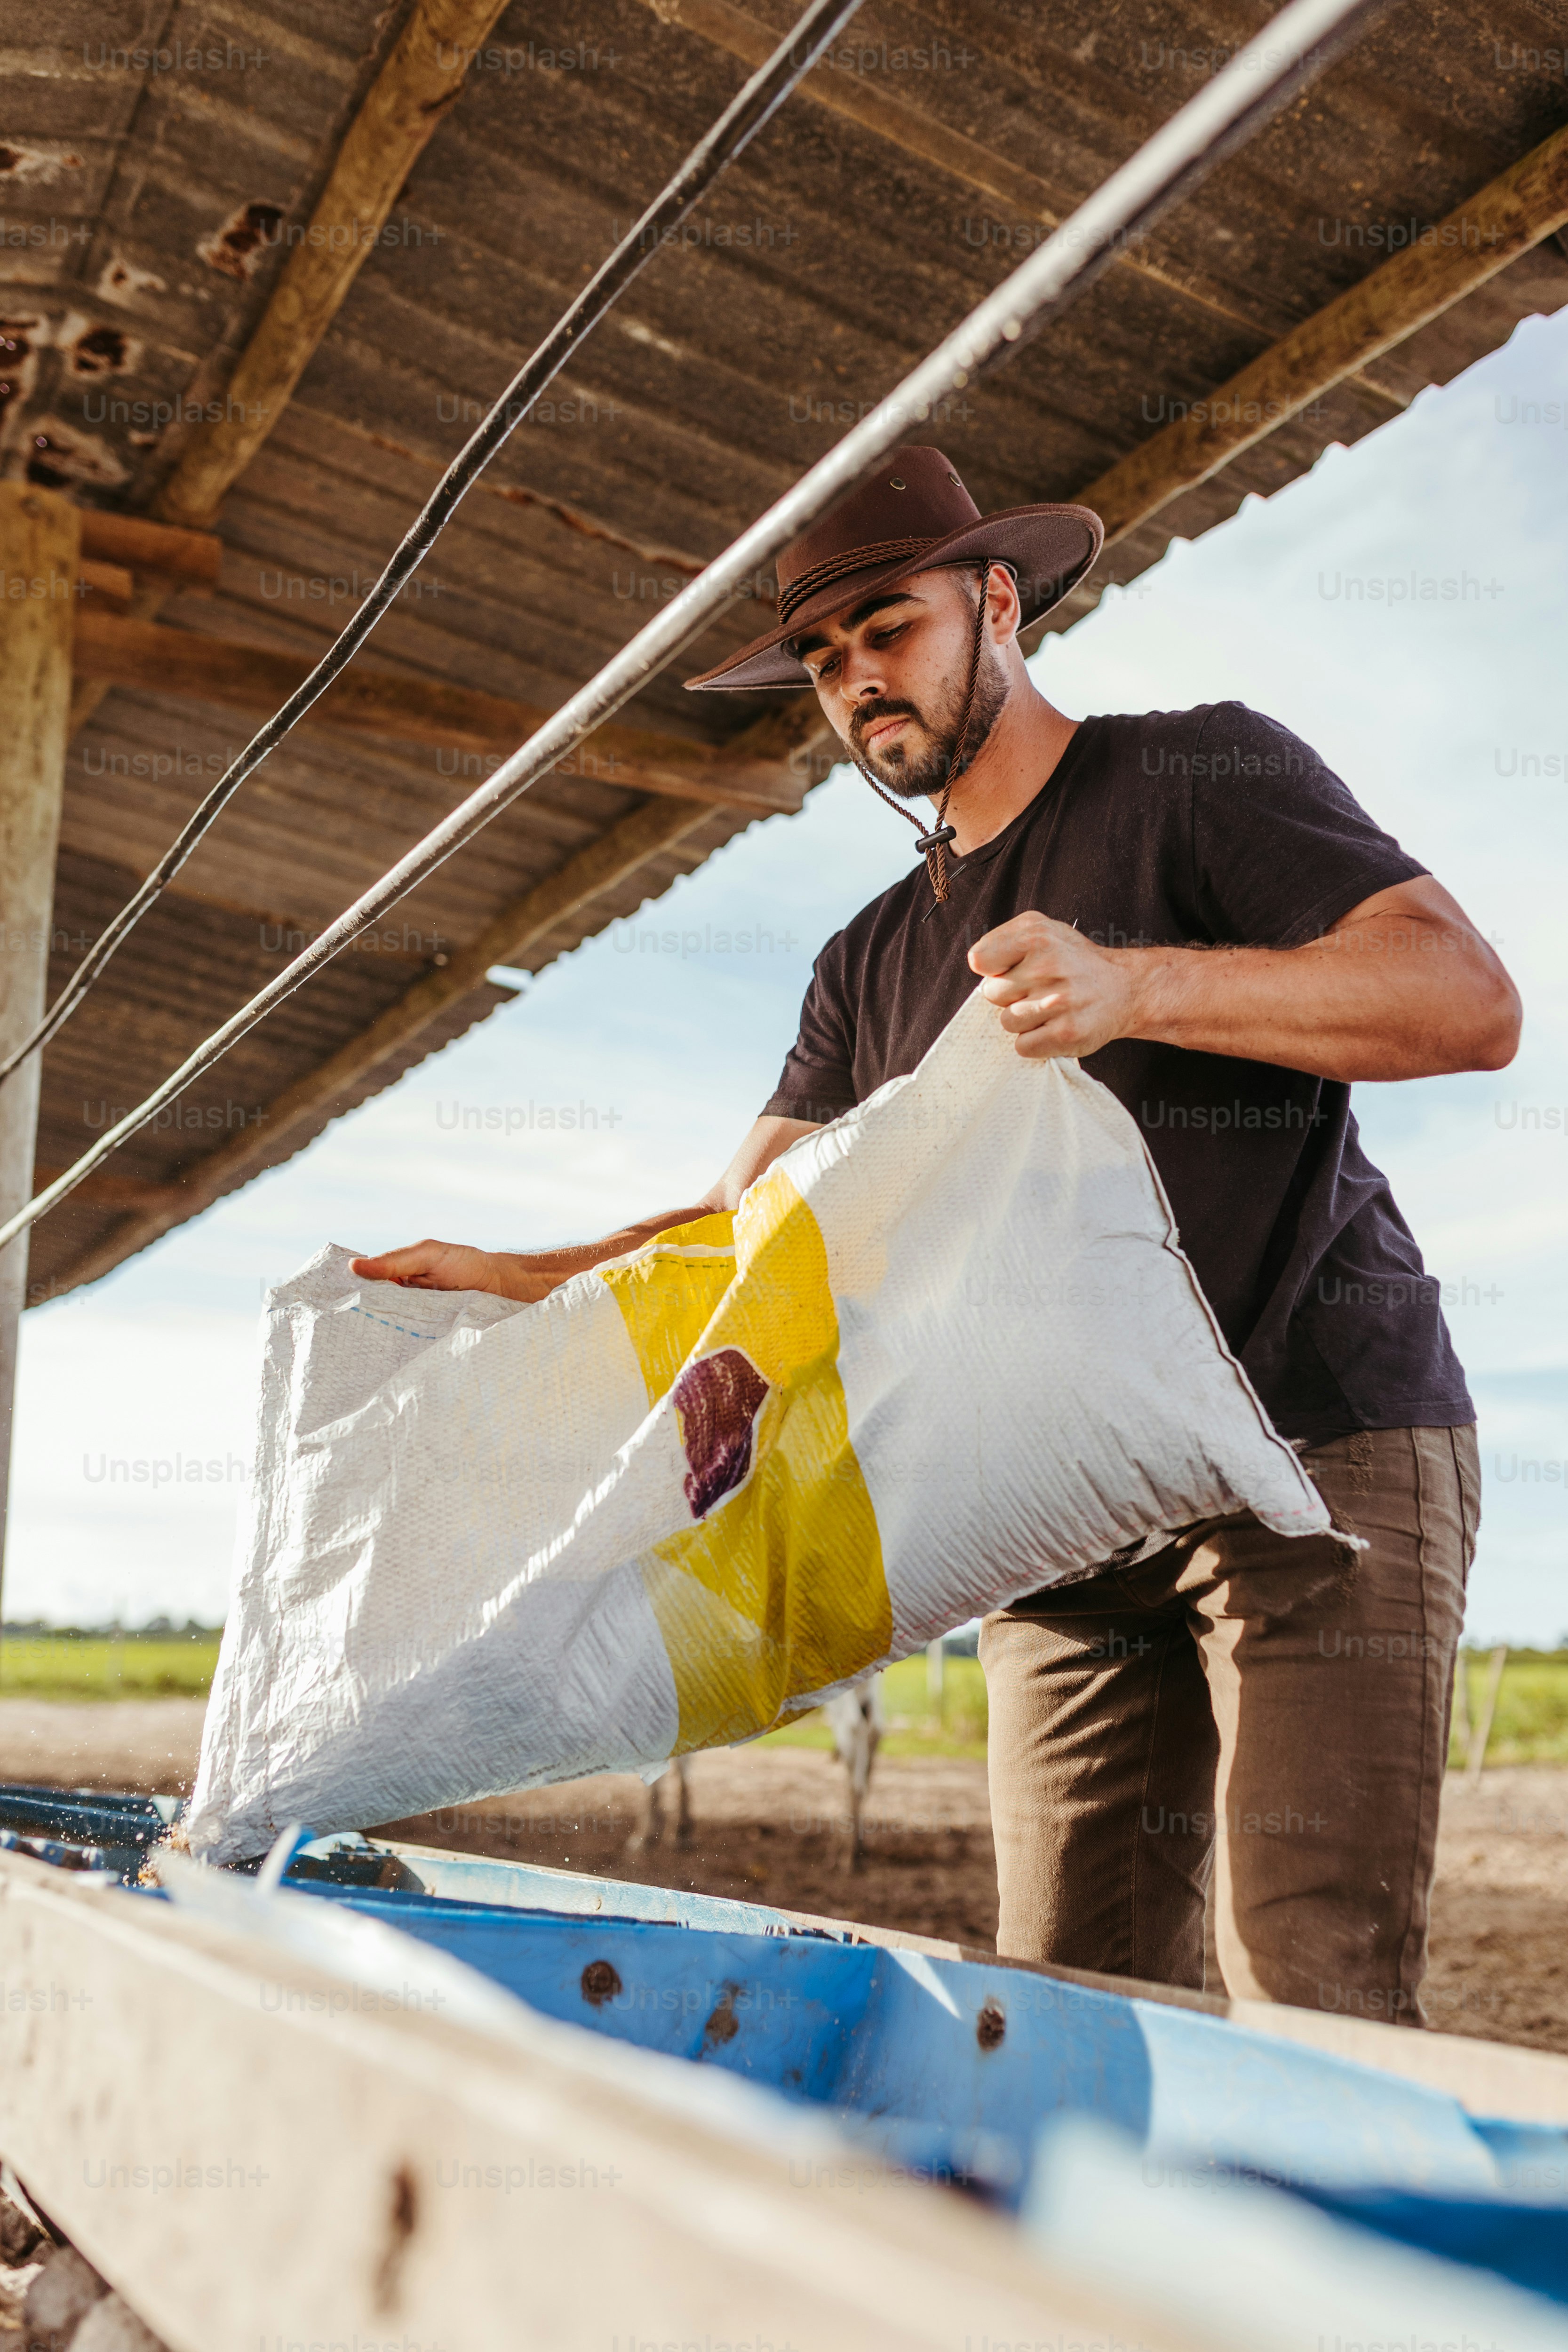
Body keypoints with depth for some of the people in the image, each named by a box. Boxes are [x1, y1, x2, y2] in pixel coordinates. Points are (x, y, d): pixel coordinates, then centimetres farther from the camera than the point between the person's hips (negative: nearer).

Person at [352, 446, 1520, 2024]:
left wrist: (1131, 987, -25)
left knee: (1312, 1998, -10)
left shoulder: (1195, 773, 2)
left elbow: (1471, 1001, -11)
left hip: (1324, 1443, -5)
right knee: (1063, 2008, 4)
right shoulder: (873, 964, 20)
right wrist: (509, 1283, 2)